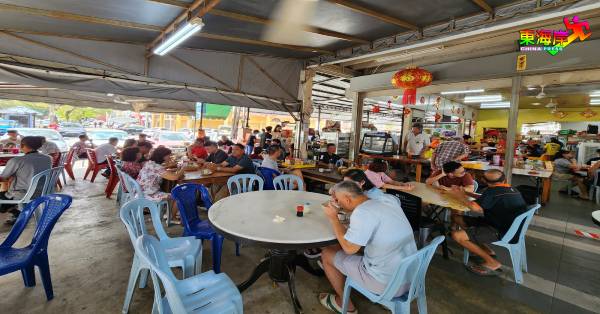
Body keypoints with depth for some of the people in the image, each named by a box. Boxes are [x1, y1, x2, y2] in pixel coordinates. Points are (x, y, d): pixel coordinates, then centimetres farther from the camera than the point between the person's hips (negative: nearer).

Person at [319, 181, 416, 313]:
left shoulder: (362, 212, -23)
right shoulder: (384, 204, 4)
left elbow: (349, 248, -17)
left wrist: (333, 218, -8)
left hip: (388, 283, -8)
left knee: (327, 254, 7)